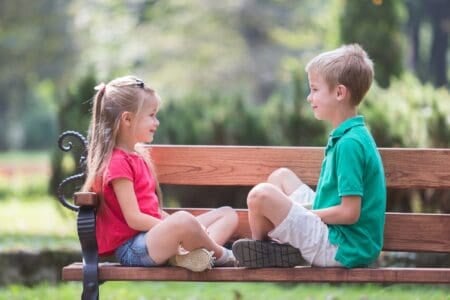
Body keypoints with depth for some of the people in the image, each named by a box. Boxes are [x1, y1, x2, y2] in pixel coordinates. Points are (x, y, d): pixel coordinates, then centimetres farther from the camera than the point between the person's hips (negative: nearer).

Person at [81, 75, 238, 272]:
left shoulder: (139, 156, 22)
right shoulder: (118, 163, -11)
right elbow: (134, 218, -18)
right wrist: (174, 226, -18)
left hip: (153, 233, 11)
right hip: (131, 247, -11)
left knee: (228, 214, 9)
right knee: (183, 220, -40)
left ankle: (190, 254, -21)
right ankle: (218, 253, -8)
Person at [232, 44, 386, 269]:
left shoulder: (350, 144, -20)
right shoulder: (353, 134, 11)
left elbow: (350, 213, -23)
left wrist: (302, 214, -10)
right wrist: (301, 209, 8)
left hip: (343, 248, -11)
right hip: (332, 233, 11)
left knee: (261, 195, -20)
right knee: (280, 176, 21)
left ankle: (260, 248, 9)